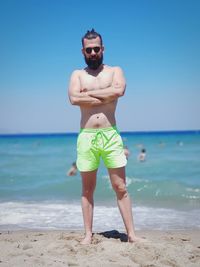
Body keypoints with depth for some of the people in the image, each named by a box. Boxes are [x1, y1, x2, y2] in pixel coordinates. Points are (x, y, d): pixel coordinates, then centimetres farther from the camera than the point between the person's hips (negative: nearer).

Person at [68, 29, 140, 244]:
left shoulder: (115, 71, 9)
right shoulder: (77, 74, 10)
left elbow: (119, 90, -15)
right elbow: (74, 99, -11)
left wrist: (88, 93, -9)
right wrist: (105, 97, -11)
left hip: (111, 136, -1)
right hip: (86, 137, 1)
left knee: (121, 188, 2)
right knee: (87, 189, 7)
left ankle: (131, 234, 7)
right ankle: (88, 234, 16)